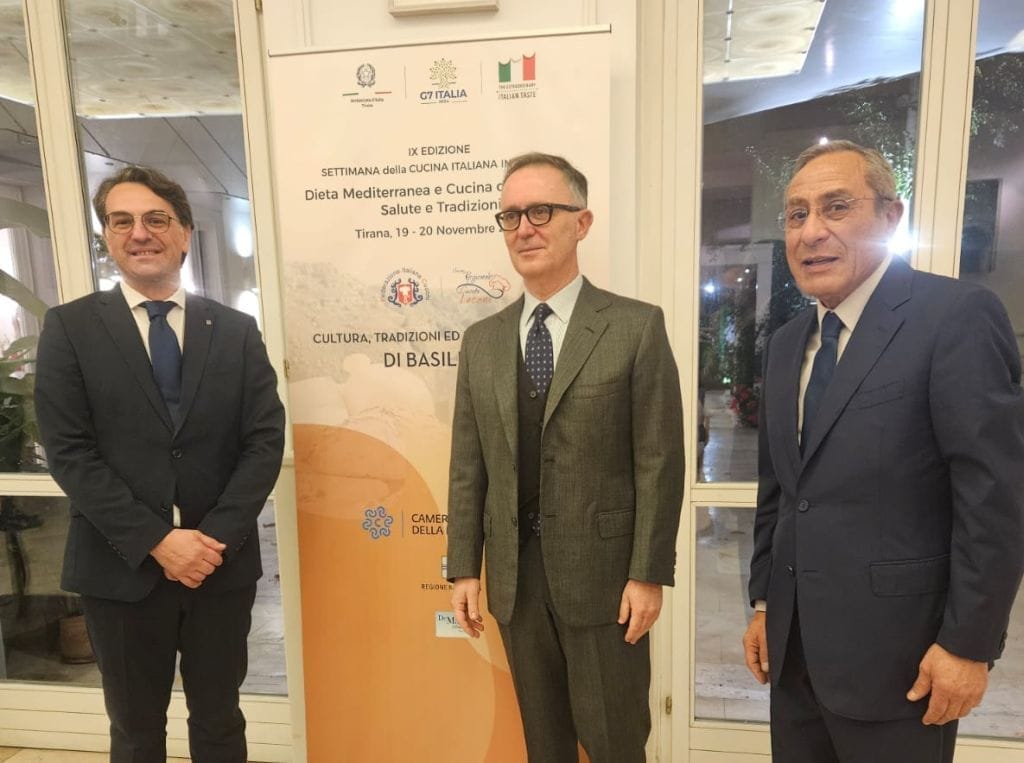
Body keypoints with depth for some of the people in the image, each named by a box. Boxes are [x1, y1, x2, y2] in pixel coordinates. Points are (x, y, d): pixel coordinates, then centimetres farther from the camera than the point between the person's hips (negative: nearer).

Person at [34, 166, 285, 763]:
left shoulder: (237, 330, 2)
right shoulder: (70, 327, -1)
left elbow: (265, 440, -3)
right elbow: (68, 451, -8)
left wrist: (217, 537, -13)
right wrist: (157, 542, -15)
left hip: (224, 564, 1)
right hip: (121, 569, -1)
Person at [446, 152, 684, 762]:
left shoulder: (637, 327, -7)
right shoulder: (482, 340, 5)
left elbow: (659, 460, -9)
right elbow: (468, 467, 6)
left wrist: (648, 574, -11)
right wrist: (464, 569, 4)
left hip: (603, 572, -3)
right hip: (515, 575, 4)